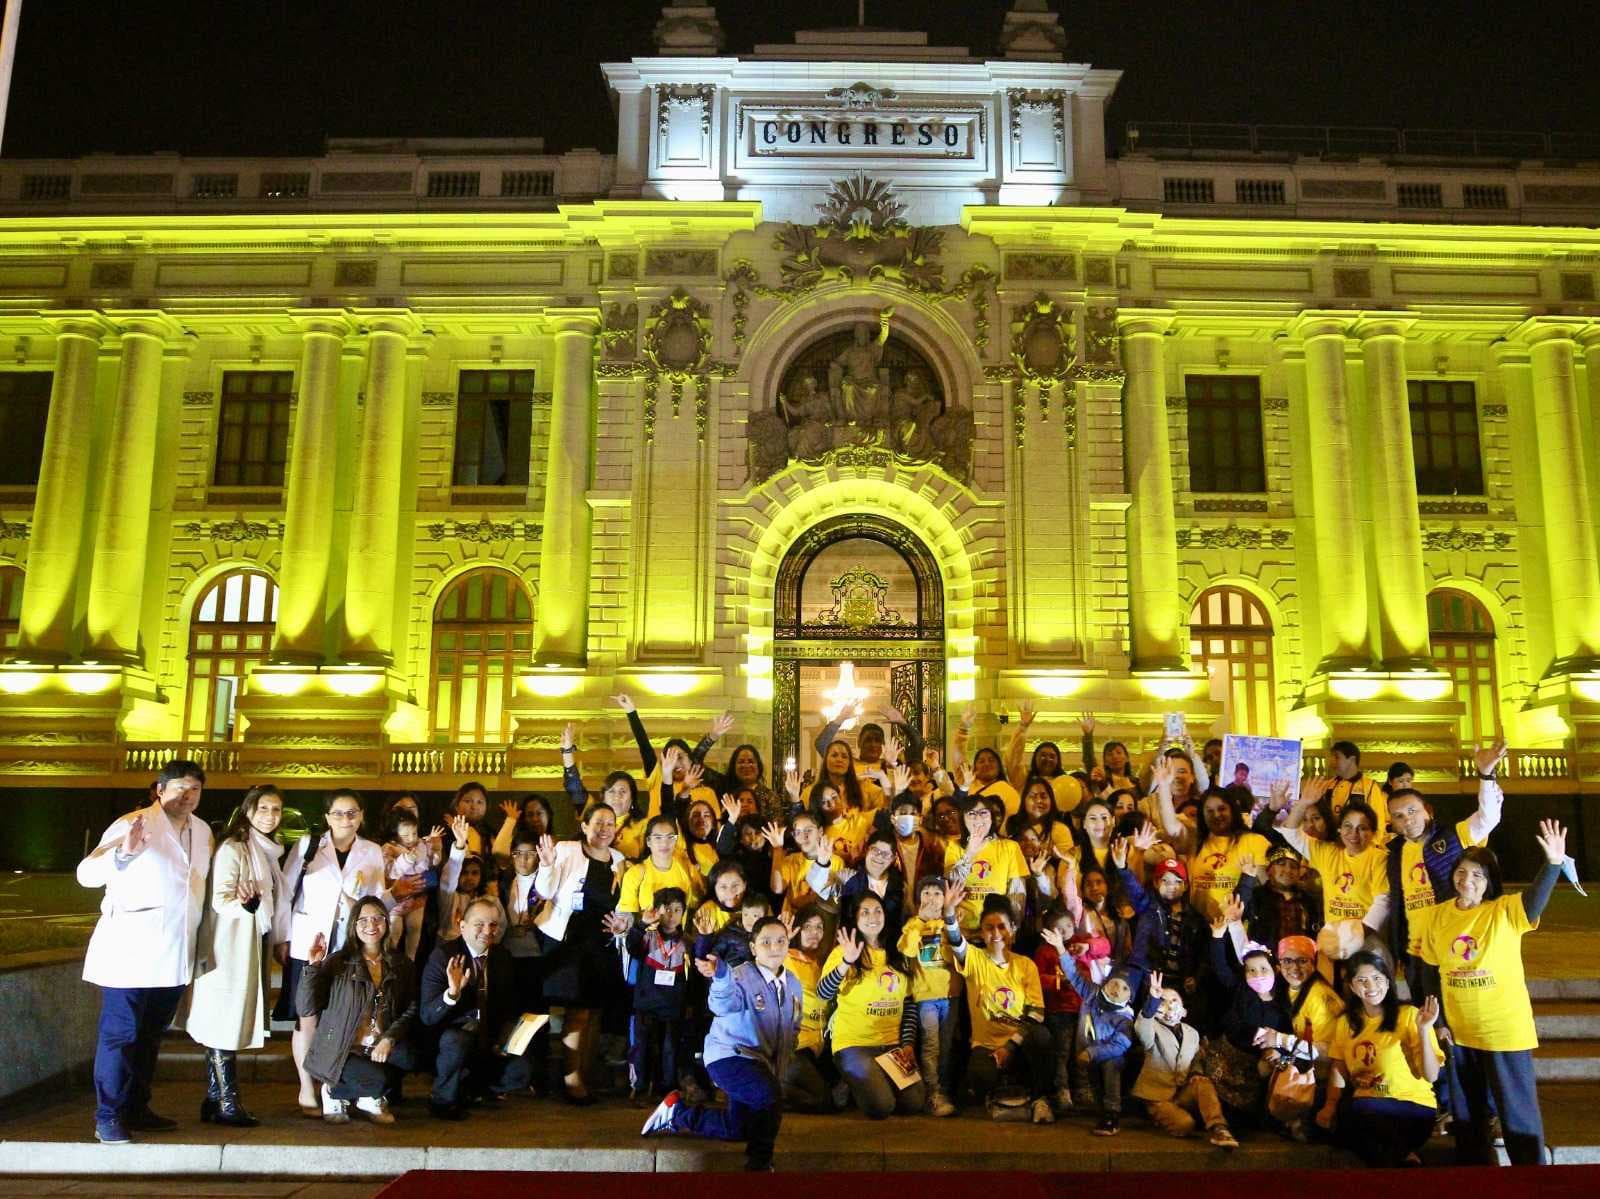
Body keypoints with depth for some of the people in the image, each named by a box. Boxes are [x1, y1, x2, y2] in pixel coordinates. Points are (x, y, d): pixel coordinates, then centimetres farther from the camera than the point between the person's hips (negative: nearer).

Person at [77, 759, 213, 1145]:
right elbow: (86, 873, -16)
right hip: (130, 950, -7)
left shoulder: (203, 832, 11)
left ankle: (136, 1109, 25)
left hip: (174, 955, 7)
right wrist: (123, 852, -34)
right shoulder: (133, 824, -9)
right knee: (120, 1034, -2)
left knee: (150, 1036, 15)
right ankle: (108, 1118, 6)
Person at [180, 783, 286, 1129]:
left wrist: (276, 942, 19)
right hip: (231, 945, -8)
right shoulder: (232, 848, -10)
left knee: (225, 1026, 10)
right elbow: (220, 899, -17)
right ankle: (228, 1104, -1)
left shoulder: (266, 851, 15)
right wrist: (243, 903, -37)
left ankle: (214, 1100, 14)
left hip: (253, 945, 8)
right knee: (225, 1023, -4)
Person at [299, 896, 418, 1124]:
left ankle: (370, 1098, 3)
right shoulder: (337, 962, -3)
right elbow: (307, 1008, -10)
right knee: (379, 1080, -28)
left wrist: (389, 1038, -17)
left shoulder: (400, 965, 7)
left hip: (380, 1048, 3)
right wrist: (313, 966, -20)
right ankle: (333, 1092, 5)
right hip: (340, 1052, -3)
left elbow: (412, 1007, -2)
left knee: (410, 1058, -27)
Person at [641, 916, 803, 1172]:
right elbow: (725, 1005, -40)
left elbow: (794, 1026, 19)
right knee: (770, 1097, -33)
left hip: (762, 1063, 8)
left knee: (738, 1130, 14)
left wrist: (783, 1063, 9)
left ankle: (678, 1114, 30)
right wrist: (720, 976, -61)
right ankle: (759, 1161, -10)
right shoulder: (741, 977, -17)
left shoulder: (793, 983, 4)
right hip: (729, 1055, -8)